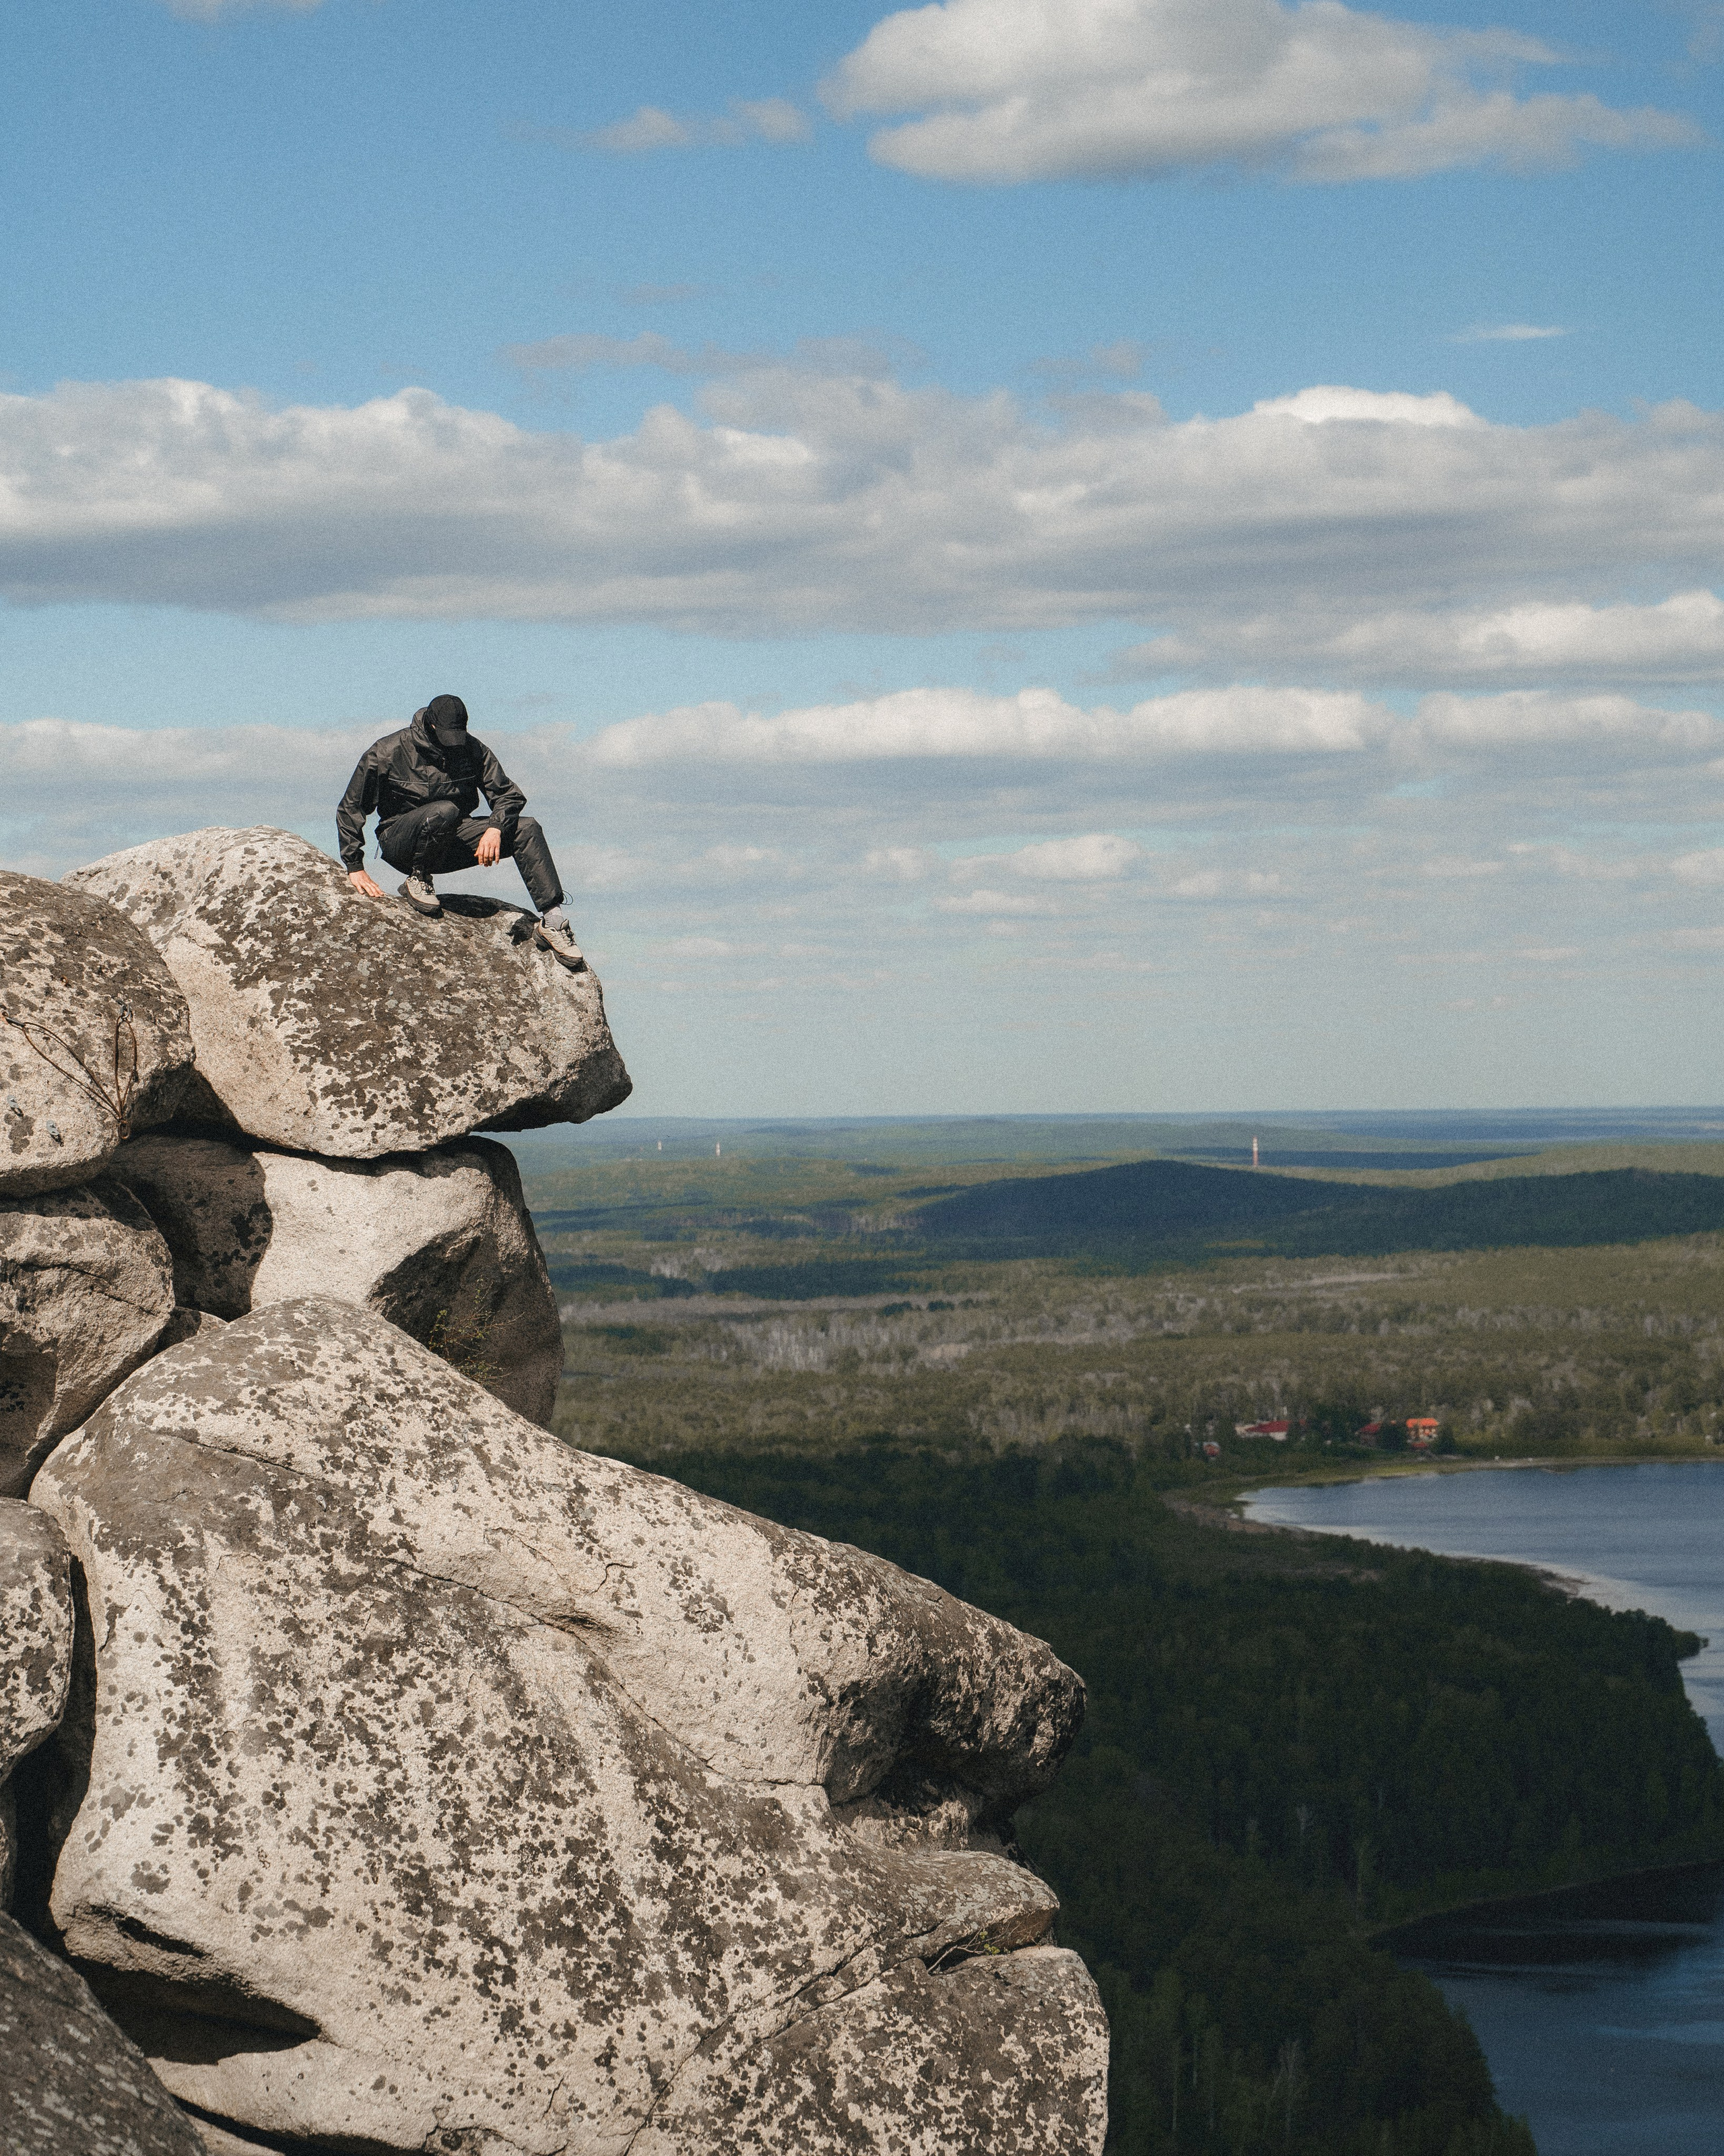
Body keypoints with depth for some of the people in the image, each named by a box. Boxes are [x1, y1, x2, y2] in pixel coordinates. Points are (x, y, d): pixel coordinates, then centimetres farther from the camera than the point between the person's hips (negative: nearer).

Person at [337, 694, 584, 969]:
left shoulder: (472, 751, -2)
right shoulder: (388, 752, -12)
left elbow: (508, 794, -2)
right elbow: (351, 808, -7)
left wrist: (495, 829, -25)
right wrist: (355, 867, -11)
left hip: (451, 840, 4)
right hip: (400, 841, -4)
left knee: (526, 830, -16)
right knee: (444, 811, -38)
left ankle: (552, 922, -20)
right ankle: (418, 880, -15)